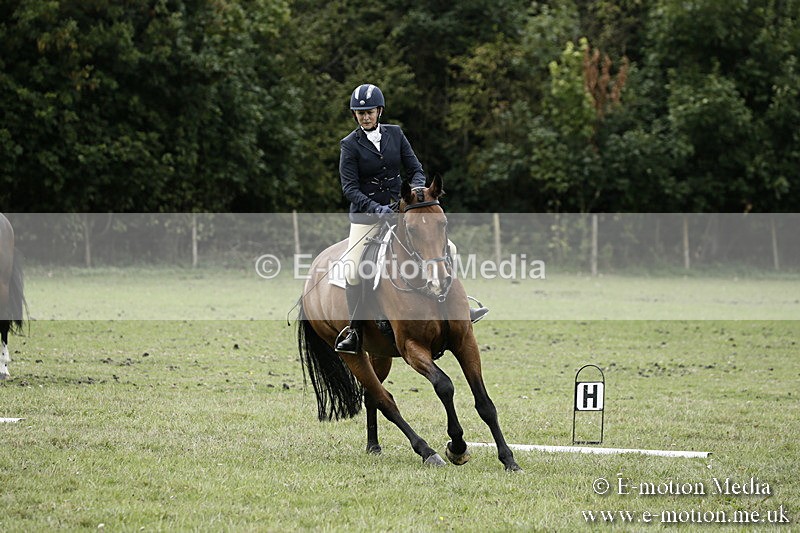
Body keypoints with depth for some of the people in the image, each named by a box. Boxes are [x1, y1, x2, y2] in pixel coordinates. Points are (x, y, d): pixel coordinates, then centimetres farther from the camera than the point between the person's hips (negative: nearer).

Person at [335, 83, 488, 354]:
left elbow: (415, 170, 5)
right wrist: (376, 208, -27)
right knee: (352, 271, -19)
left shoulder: (395, 134, 5)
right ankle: (355, 331, -7)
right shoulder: (350, 144, -5)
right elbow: (349, 187, -12)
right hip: (365, 215, -3)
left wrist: (416, 190, -18)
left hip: (398, 211, 3)